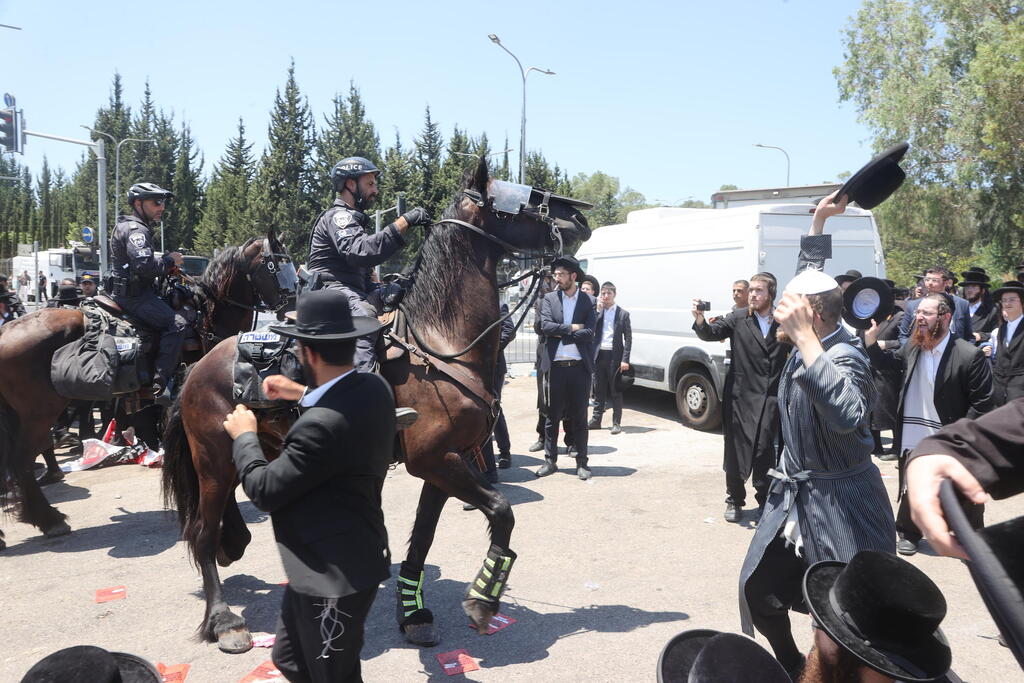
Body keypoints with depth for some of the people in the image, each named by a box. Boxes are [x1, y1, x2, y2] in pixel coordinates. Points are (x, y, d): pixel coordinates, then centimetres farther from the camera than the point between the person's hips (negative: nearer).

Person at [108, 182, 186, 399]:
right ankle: (160, 383, -26)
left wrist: (166, 265, 9)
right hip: (133, 295, -11)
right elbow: (144, 265, -27)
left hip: (128, 291, 11)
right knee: (176, 323, -22)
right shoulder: (135, 230, -13)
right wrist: (169, 261, -12)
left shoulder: (127, 226, 22)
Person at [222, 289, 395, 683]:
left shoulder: (320, 426, -32)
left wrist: (244, 436, -3)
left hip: (333, 578, -9)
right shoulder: (376, 389, -5)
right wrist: (304, 395, 16)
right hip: (350, 562, 9)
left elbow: (264, 491, -19)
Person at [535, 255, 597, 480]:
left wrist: (560, 334, -9)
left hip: (580, 366, -1)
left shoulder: (588, 301, 3)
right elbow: (546, 326, -7)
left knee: (579, 417, 6)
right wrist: (571, 328, -10)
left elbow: (588, 333, -8)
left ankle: (582, 462, 15)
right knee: (552, 416, 8)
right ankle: (550, 460, 17)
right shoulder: (549, 299, 7)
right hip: (556, 366, 1)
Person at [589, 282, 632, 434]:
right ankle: (596, 420, 19)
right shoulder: (596, 312, 8)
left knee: (615, 391, 3)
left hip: (615, 356, -3)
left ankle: (616, 423, 9)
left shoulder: (623, 314, 0)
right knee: (599, 390, 12)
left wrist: (625, 360, -10)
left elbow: (628, 338, -2)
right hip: (599, 355, 3)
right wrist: (598, 311, -9)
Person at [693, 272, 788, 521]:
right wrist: (700, 320, -29)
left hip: (771, 400, 0)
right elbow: (711, 333, -9)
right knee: (736, 449, 8)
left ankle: (765, 500, 21)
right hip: (741, 397, 0)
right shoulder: (738, 319, 1)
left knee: (766, 453, 4)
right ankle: (734, 500, 23)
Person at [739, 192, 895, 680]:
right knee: (759, 590, 12)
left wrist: (803, 340, -44)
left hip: (841, 507, -8)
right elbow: (809, 279, 19)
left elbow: (848, 416, -44)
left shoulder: (845, 356, -21)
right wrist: (818, 221, 20)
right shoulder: (811, 345, 2)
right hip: (793, 494, 9)